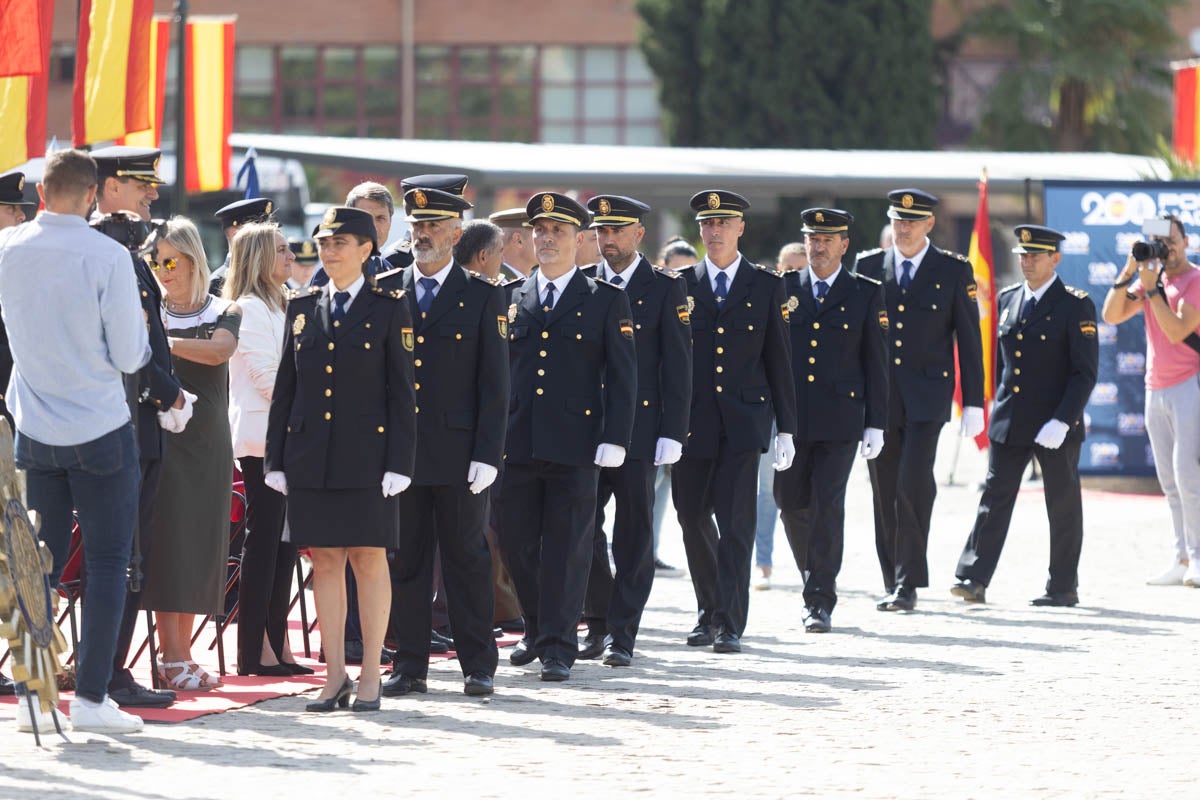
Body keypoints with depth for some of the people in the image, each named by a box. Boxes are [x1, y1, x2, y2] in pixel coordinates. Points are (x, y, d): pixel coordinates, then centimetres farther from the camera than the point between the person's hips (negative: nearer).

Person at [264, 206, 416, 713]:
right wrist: (276, 459, 7)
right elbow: (285, 388, 12)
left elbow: (401, 391, -1)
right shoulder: (302, 308, 11)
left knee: (369, 558, 0)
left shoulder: (388, 308, 1)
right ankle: (335, 677, 9)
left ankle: (371, 676, 6)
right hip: (310, 456, 3)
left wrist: (399, 462, -8)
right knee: (325, 561, 4)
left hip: (366, 456, -3)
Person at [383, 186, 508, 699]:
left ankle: (478, 666, 7)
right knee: (405, 560, 5)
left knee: (467, 557, 2)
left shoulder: (482, 296, 3)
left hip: (458, 452, -3)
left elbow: (494, 384, -1)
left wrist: (487, 455, -9)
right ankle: (409, 665, 10)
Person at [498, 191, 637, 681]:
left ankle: (559, 646, 1)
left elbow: (622, 377, 0)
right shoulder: (511, 301, 12)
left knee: (565, 548, -3)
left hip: (574, 446, -3)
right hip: (518, 445, 3)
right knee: (516, 543, 6)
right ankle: (537, 630, 25)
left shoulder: (607, 302, 4)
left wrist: (614, 441, -9)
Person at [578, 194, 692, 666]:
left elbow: (678, 366, -2)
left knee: (633, 534, 0)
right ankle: (598, 623, 17)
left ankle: (622, 636, 4)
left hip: (640, 428, -3)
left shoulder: (664, 290, 1)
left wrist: (672, 433, -9)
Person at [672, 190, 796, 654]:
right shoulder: (681, 286, 8)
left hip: (743, 420, -2)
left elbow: (779, 359, 6)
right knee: (693, 519, 7)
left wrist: (785, 428, 2)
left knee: (735, 522, -9)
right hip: (692, 420, 2)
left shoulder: (766, 286, 6)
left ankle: (730, 624, -8)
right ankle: (708, 611, 25)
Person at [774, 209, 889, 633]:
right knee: (791, 503, 7)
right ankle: (814, 576, 30)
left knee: (828, 506, -7)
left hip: (839, 419, -3)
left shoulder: (866, 294, 4)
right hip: (789, 418, 3)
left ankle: (820, 601, -5)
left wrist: (876, 424, -2)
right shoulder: (783, 289, 8)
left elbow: (876, 362, 3)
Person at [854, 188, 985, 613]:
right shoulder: (868, 266, 9)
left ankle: (908, 582, -11)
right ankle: (892, 581, 16)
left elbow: (969, 340, 2)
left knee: (914, 483, -15)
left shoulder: (953, 271, 2)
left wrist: (973, 403, -2)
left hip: (926, 396, -3)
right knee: (884, 490, 6)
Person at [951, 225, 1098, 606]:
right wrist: (1000, 406, 15)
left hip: (1056, 427, -5)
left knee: (1062, 506, 5)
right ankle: (974, 580, -8)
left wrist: (1061, 422, -19)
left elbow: (1085, 372, -11)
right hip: (1009, 424, 5)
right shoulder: (1008, 299, 10)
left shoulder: (1076, 306, -7)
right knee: (994, 497, -3)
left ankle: (1063, 587, 13)